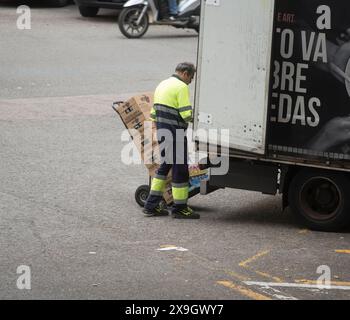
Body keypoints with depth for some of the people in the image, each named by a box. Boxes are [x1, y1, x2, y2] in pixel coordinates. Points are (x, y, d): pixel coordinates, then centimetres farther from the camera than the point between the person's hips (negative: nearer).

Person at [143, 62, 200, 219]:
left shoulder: (162, 85, 17)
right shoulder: (181, 87, -12)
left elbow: (153, 114, 18)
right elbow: (187, 115, -18)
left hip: (161, 131, 9)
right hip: (175, 134, -9)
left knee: (164, 166, 17)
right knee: (180, 169, 0)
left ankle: (151, 206, 17)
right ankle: (180, 208, 7)